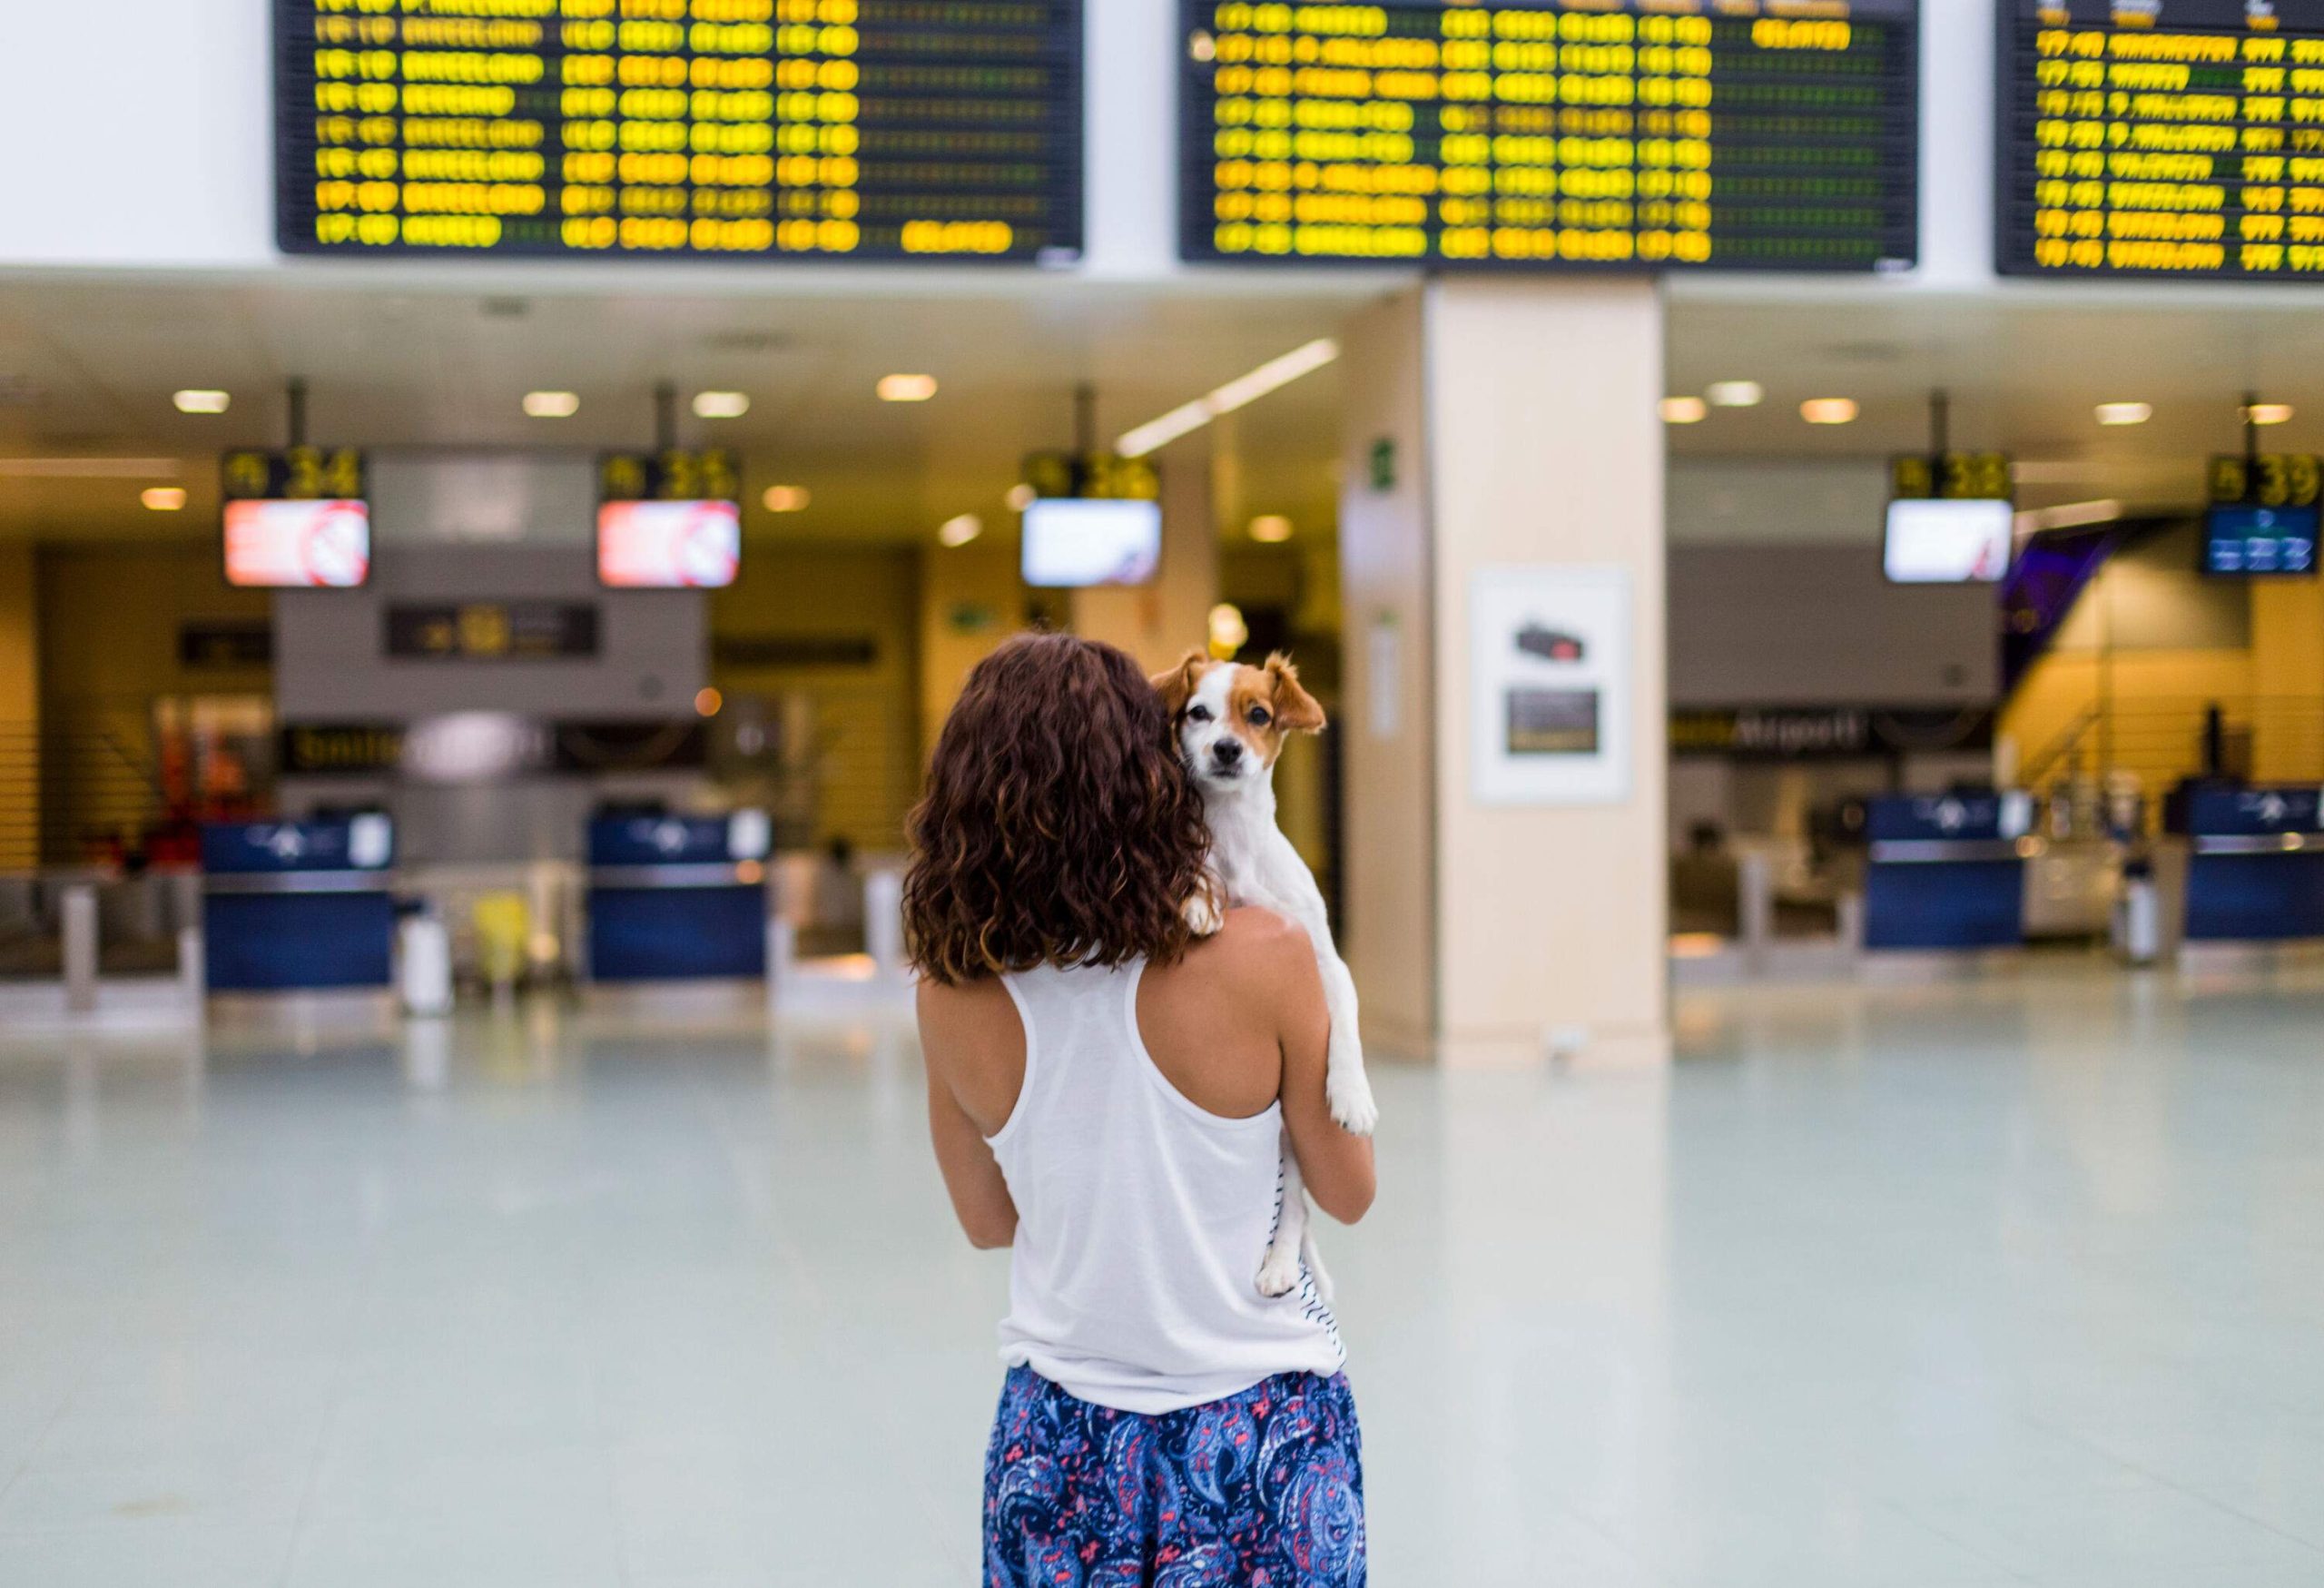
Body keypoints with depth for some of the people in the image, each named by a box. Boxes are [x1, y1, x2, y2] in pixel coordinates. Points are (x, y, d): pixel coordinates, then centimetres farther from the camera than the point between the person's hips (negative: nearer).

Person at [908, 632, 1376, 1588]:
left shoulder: (952, 998, -10)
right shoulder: (1262, 955, -19)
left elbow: (988, 1221, 5)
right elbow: (1348, 1193, -5)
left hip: (1060, 1438, 2)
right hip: (1262, 1427, -2)